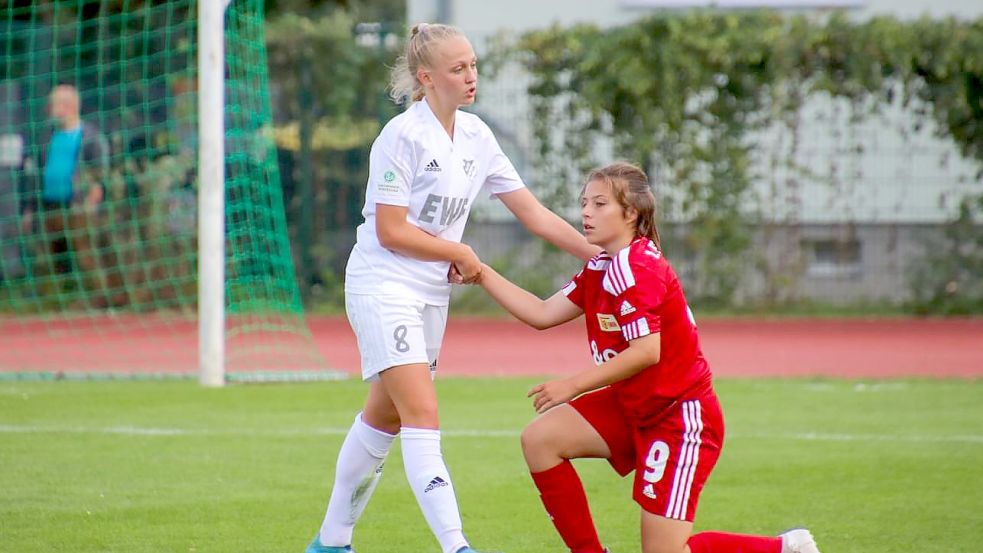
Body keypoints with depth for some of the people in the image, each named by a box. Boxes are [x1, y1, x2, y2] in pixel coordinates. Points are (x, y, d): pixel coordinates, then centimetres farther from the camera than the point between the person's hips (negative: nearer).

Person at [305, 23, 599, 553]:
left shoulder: (476, 135, 6)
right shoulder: (402, 136, -16)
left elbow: (533, 213, 7)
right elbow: (390, 231, -17)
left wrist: (601, 254, 1)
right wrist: (459, 254, -8)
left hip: (432, 292, 8)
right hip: (383, 286, -8)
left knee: (385, 417, 15)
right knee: (423, 416, -17)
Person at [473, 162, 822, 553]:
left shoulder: (635, 269, -21)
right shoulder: (601, 269, 10)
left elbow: (646, 351, -28)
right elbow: (543, 314, 7)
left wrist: (573, 385, -23)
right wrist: (482, 274, 1)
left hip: (679, 414, -10)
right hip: (633, 408, 10)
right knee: (540, 439, -4)